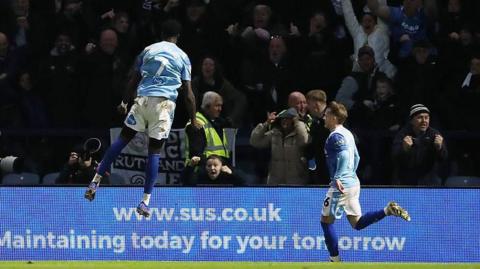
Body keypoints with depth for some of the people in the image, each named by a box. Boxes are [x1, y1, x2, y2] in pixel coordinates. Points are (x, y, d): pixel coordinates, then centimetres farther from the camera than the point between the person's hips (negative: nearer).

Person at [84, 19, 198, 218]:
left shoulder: (148, 50, 15)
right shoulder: (182, 57, 11)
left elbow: (134, 80, 18)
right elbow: (188, 93, 8)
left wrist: (124, 102, 28)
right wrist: (193, 120, 14)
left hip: (142, 98, 1)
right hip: (165, 103, -1)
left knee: (123, 138, 10)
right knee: (154, 150, 1)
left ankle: (96, 181, 2)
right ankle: (145, 201, -2)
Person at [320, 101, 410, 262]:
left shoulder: (335, 136, -14)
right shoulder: (347, 133, 16)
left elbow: (344, 155, -28)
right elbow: (356, 157, 24)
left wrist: (338, 178, -34)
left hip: (341, 185, -10)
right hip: (353, 182, 10)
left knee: (326, 221, 4)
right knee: (357, 223, 12)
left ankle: (335, 260, 7)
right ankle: (388, 210, -4)